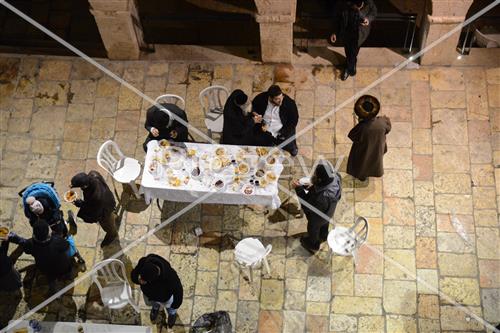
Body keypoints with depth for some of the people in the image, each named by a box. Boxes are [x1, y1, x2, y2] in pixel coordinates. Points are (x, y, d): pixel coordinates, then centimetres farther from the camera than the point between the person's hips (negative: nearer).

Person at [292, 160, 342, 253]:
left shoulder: (322, 198, -50)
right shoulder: (335, 176, -32)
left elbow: (307, 207, -30)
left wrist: (299, 189, -30)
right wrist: (312, 187, -16)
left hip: (317, 218, -5)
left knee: (313, 230, 29)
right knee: (324, 224, 38)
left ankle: (313, 246, 60)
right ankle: (323, 236, 70)